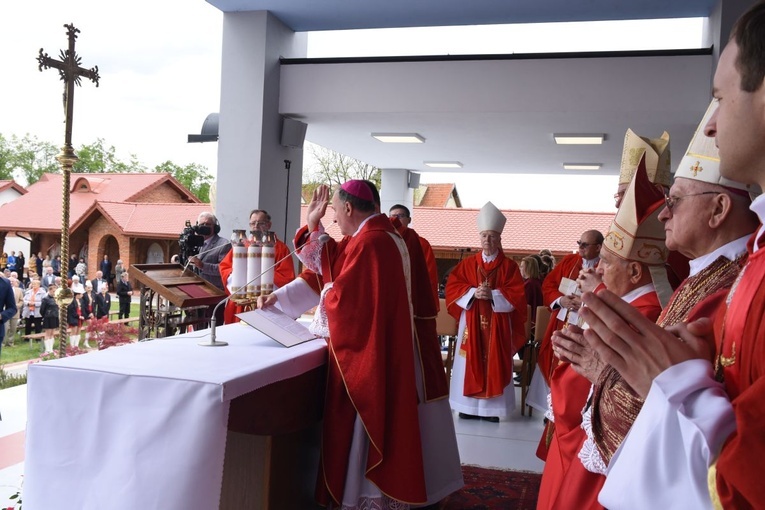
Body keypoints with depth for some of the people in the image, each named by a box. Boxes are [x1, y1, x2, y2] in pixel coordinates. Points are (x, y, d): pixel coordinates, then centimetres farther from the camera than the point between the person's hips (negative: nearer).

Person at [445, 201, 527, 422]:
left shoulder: (509, 266, 3)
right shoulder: (467, 264, 7)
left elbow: (517, 296, -5)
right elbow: (452, 288, 1)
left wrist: (493, 294, -18)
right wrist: (473, 292, -15)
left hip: (497, 325, -1)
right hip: (471, 323, 2)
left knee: (494, 363, 0)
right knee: (471, 361, 2)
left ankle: (492, 408, 7)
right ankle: (469, 406, 9)